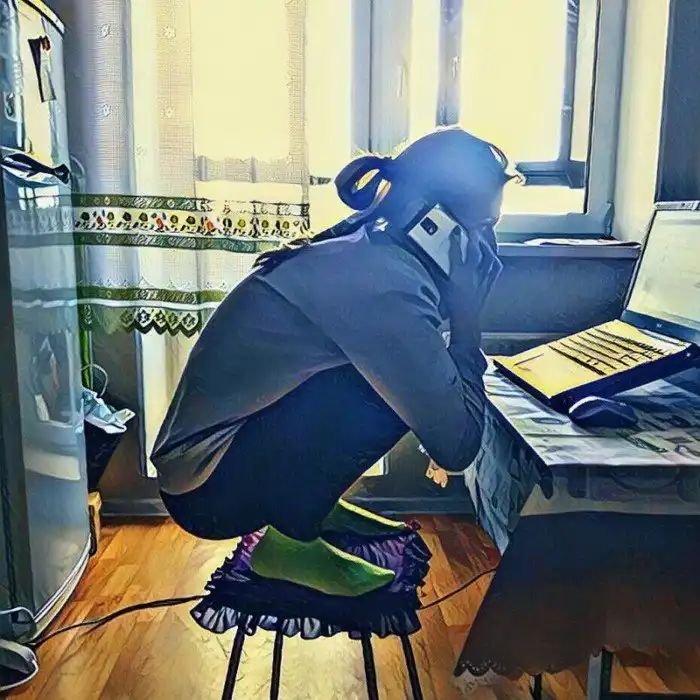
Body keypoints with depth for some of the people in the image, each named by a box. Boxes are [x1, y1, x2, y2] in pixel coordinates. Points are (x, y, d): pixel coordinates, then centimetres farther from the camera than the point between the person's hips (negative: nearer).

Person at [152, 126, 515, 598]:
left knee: (400, 376, 6)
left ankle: (316, 505, 15)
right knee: (391, 385, -22)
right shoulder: (384, 280, -26)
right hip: (209, 490, -9)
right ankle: (288, 539, -4)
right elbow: (458, 443, -21)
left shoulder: (368, 249, 3)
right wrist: (465, 322, -13)